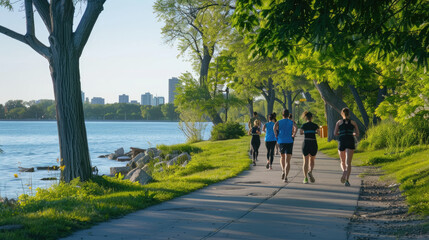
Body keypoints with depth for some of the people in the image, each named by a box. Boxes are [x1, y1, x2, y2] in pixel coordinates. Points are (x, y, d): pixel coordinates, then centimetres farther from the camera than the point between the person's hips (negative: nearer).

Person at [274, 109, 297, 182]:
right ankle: (286, 177, -15)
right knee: (288, 161, -2)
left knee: (282, 157, 25)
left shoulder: (279, 122, 6)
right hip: (289, 142, -1)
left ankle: (283, 170, 2)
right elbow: (295, 128, -14)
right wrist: (293, 135, 1)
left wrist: (276, 135, -3)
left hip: (281, 141, 1)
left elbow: (274, 127, -16)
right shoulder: (291, 122, 7)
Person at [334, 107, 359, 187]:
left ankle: (344, 172, -13)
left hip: (342, 141, 1)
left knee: (343, 162, 17)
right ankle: (347, 180, -23)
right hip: (351, 141, -1)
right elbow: (357, 134, 13)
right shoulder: (353, 122, 15)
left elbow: (335, 133, 5)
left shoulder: (339, 122, 14)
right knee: (348, 163, -6)